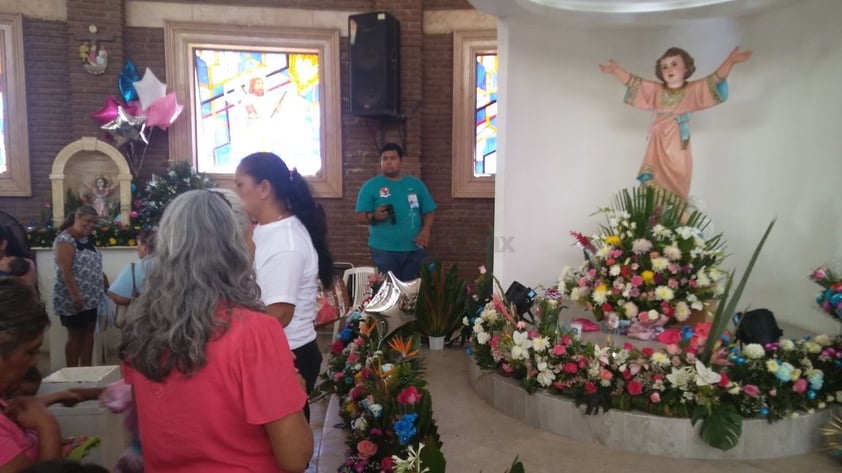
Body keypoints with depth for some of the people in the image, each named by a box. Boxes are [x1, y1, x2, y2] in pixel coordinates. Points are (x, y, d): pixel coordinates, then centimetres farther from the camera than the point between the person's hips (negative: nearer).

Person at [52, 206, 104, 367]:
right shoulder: (65, 239, -15)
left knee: (88, 333, 10)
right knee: (75, 336, -1)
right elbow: (65, 271, -21)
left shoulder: (88, 239, 11)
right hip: (73, 298, -8)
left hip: (90, 297, 8)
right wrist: (75, 296, -25)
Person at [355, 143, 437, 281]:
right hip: (384, 250, -3)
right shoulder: (371, 186, 1)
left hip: (414, 249, 3)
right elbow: (360, 216, -2)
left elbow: (428, 212, 12)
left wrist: (425, 230, -6)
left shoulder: (416, 184, 10)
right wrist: (374, 216, -22)